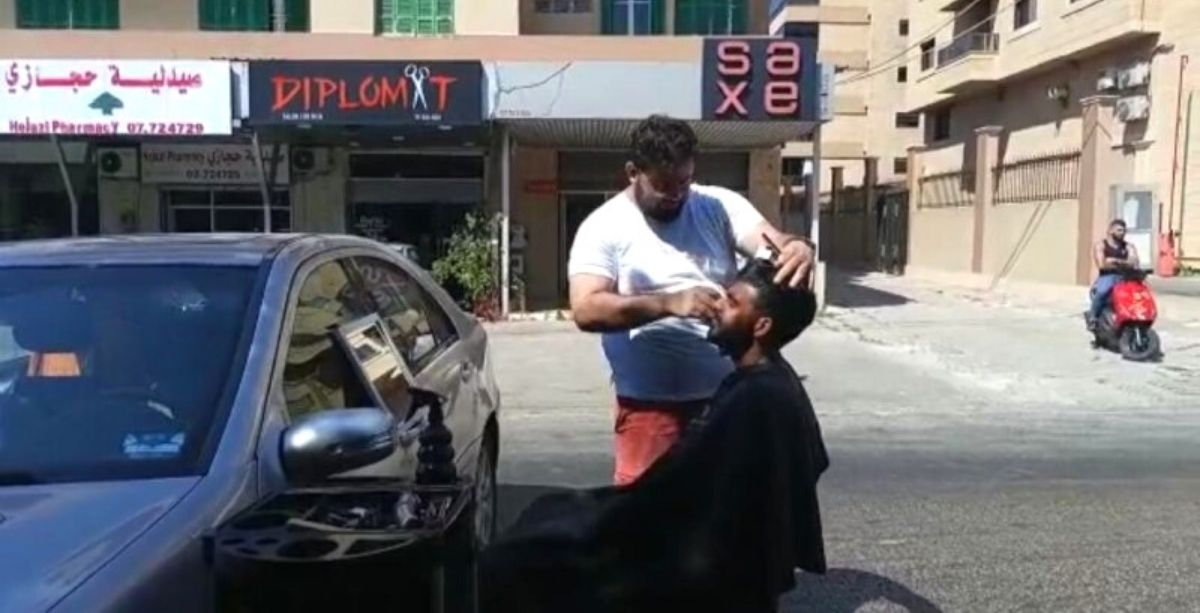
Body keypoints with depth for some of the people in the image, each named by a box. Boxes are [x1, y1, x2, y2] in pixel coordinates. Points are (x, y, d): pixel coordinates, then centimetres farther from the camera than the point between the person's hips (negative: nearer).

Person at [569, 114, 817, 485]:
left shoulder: (720, 206, 4)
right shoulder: (604, 227, -5)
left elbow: (773, 243, -10)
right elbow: (586, 310, -17)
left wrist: (797, 249, -35)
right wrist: (669, 303, -28)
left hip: (727, 395, 4)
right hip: (650, 403, -3)